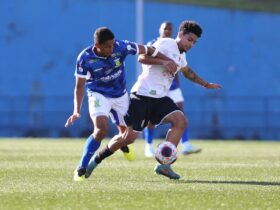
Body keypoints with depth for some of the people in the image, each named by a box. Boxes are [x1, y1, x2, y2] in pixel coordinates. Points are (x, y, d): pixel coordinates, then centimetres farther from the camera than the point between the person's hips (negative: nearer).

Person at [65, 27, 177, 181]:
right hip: (98, 95, -3)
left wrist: (166, 60, -18)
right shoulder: (85, 58, -23)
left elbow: (146, 50, -9)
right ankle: (81, 169, -15)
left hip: (120, 96, 3)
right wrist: (77, 111, -23)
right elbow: (79, 86, -14)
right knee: (101, 129, -27)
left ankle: (122, 144, 56)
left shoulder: (120, 47, -22)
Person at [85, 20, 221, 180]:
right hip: (143, 95, -8)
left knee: (181, 121, -15)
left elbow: (187, 72, 41)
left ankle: (164, 164, -16)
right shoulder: (166, 44, -9)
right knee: (130, 137, -10)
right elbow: (142, 58, -21)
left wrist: (206, 84, 46)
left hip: (160, 98, 8)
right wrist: (164, 61, -28)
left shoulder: (181, 55, 19)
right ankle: (96, 160, 11)